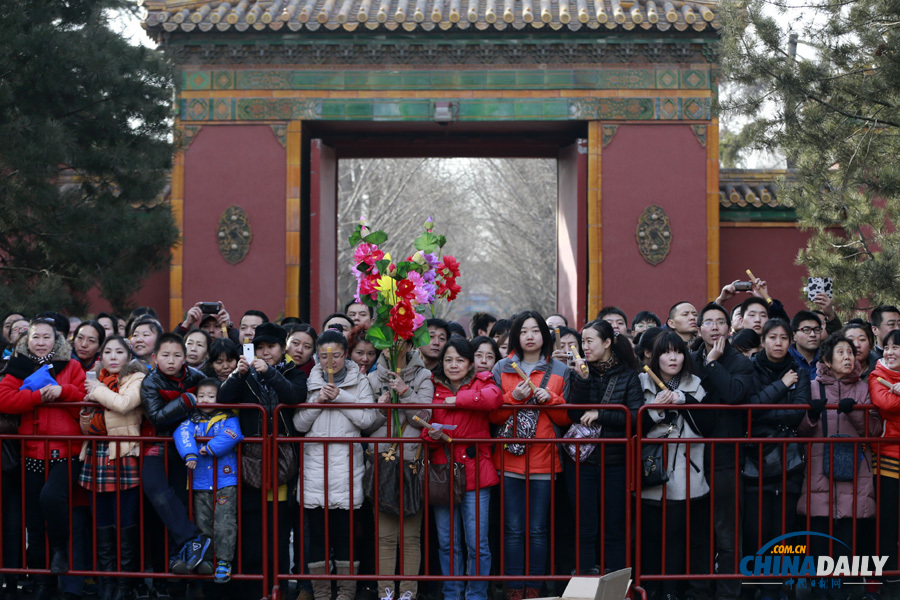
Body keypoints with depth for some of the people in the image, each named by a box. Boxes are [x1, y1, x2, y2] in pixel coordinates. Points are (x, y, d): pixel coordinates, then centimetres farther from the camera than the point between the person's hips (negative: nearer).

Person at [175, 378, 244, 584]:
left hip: (226, 483, -4)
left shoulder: (228, 419, 0)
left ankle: (224, 562, 0)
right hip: (201, 484, 4)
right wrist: (190, 454, -27)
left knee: (224, 525, -6)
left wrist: (209, 448, -21)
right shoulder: (192, 420, 9)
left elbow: (230, 436, -19)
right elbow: (182, 434, -10)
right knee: (203, 524, 10)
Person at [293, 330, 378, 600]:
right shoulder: (310, 383, 11)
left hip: (347, 465, -2)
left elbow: (368, 418, -4)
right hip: (315, 464, 2)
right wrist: (317, 401, -8)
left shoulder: (359, 382, 7)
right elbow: (300, 424, 5)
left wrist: (340, 398, -9)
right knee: (317, 531, 3)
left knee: (345, 530, -2)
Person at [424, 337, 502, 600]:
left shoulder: (481, 383, 5)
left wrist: (456, 400, -11)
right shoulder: (434, 389, 12)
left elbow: (494, 398, -20)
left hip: (474, 472, -3)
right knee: (447, 543, 6)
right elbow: (424, 431, 12)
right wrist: (431, 435, -11)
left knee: (477, 542, -3)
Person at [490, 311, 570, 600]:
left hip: (543, 460, 0)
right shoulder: (502, 368, 8)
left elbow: (566, 418, 10)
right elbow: (492, 415, 5)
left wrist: (550, 399, -8)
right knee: (514, 529, 0)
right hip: (509, 459, 0)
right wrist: (514, 397, -11)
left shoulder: (559, 371, 9)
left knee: (537, 530, 1)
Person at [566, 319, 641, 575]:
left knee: (615, 529, 4)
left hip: (615, 461, -1)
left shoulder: (628, 376, 2)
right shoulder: (579, 373, 6)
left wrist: (600, 415, -14)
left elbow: (635, 417, -8)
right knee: (585, 530, 2)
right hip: (582, 460, 1)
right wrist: (582, 380, -13)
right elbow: (574, 415, -5)